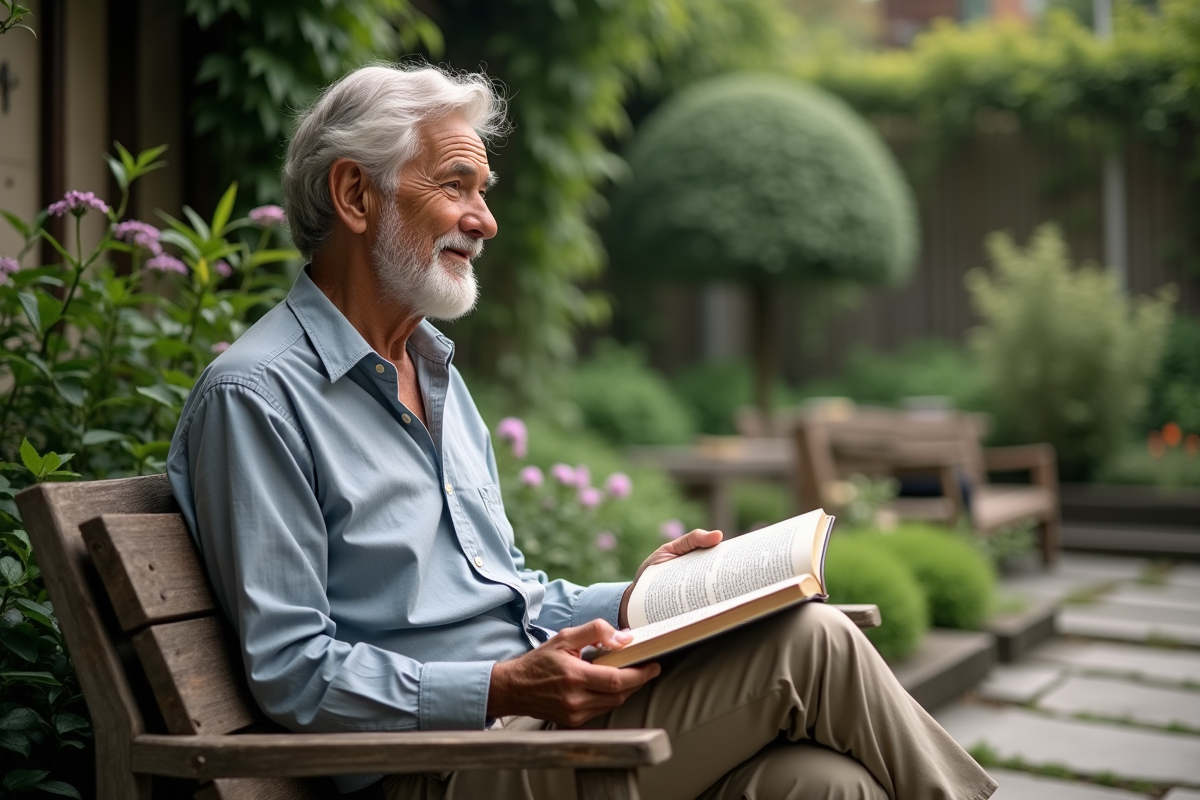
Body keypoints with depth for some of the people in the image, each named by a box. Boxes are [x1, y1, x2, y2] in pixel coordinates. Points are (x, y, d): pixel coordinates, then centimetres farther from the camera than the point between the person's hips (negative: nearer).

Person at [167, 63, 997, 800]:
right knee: (808, 645, -16)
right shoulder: (257, 394, -9)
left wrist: (633, 599, 7)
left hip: (536, 718, 8)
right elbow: (292, 669, -14)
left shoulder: (436, 371, 19)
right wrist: (503, 692, -22)